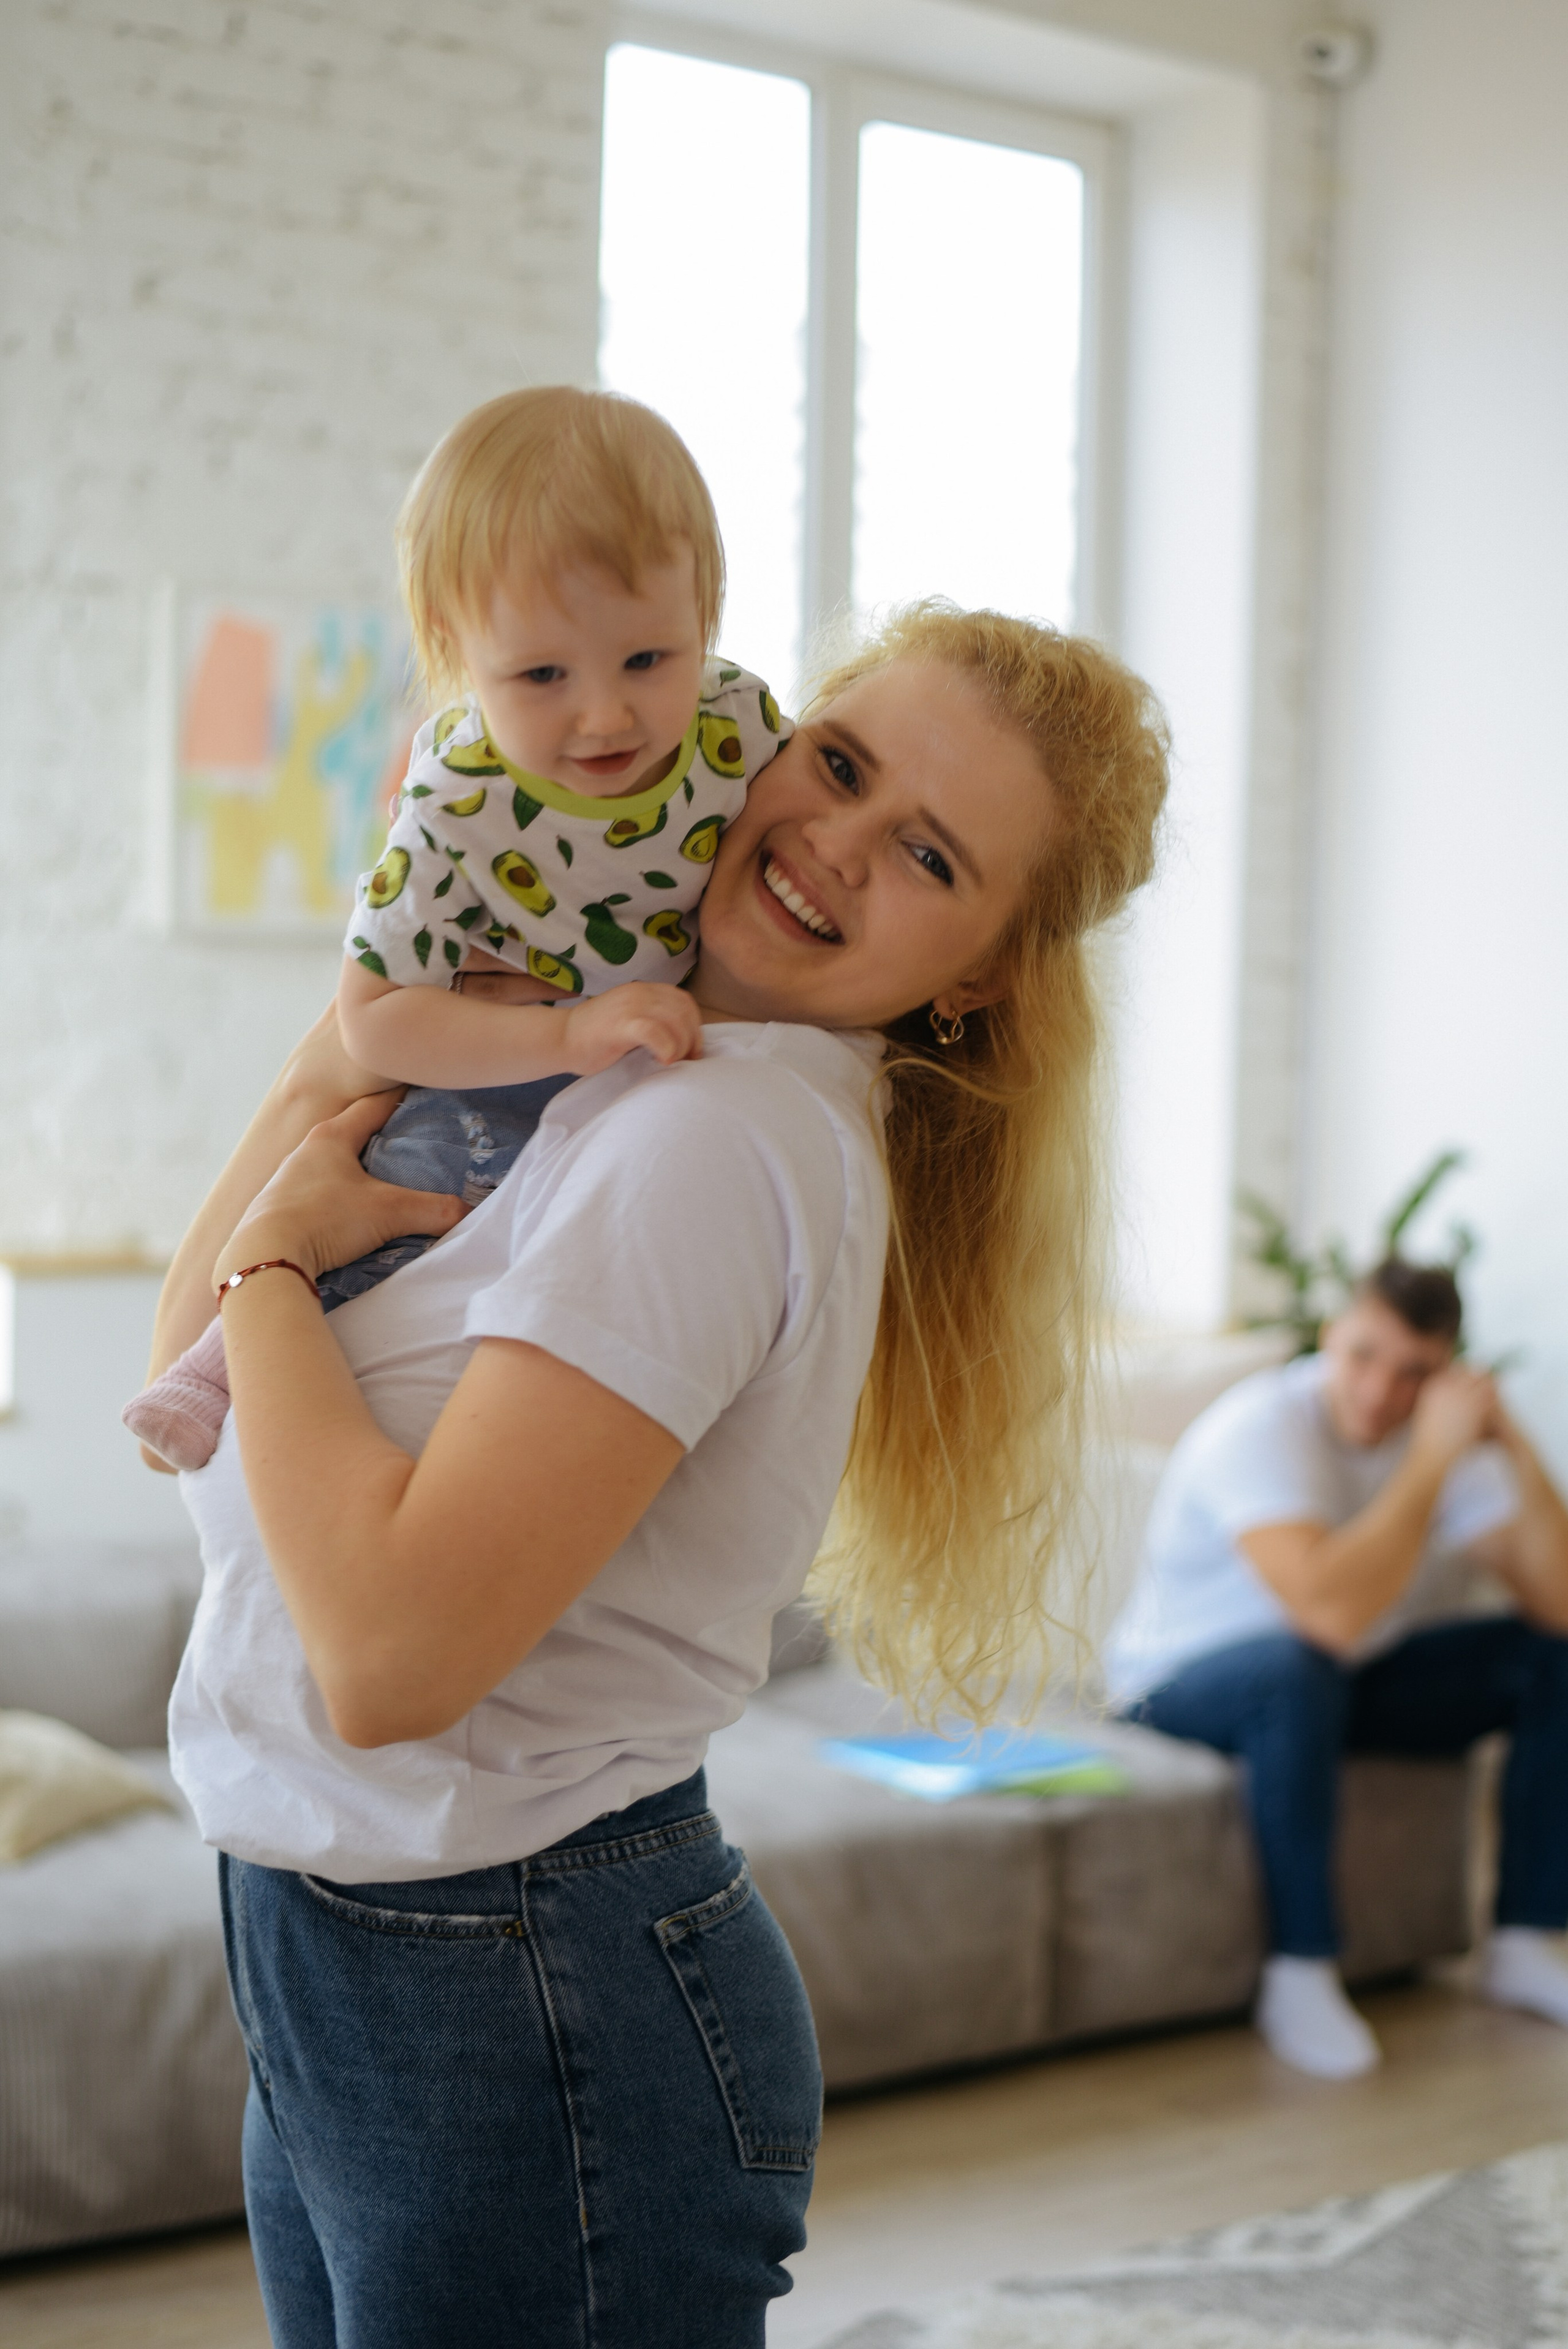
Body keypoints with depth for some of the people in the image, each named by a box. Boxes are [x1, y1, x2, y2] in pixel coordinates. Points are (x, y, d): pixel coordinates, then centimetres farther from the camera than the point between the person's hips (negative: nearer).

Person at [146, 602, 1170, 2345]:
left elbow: (389, 1656, -29)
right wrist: (335, 1064, -1)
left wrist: (274, 1254, -14)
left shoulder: (719, 1142, -22)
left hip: (536, 2036, -9)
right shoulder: (595, 1079, 6)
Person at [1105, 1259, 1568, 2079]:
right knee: (1297, 1670, -40)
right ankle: (1300, 1975, -27)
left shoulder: (1444, 1431, -8)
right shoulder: (1263, 1428, -27)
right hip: (1185, 1683, -6)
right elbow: (1332, 1613, -43)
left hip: (1359, 1678, 7)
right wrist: (1433, 1460, -37)